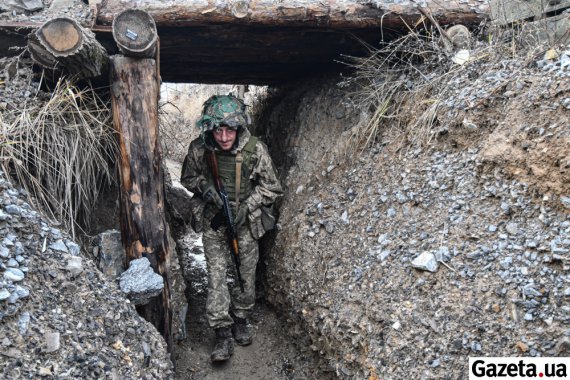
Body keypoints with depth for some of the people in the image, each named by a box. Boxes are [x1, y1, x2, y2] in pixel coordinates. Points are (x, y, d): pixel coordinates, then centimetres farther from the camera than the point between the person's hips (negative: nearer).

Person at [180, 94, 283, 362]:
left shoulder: (255, 150, -18)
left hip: (245, 222, 0)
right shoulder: (198, 149, -14)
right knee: (216, 275, -4)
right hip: (212, 221, 0)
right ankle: (223, 334, 4)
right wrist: (204, 186, -16)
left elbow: (271, 188, -7)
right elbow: (188, 178, 5)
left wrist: (246, 207, -16)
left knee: (245, 274, 11)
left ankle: (241, 320, 34)